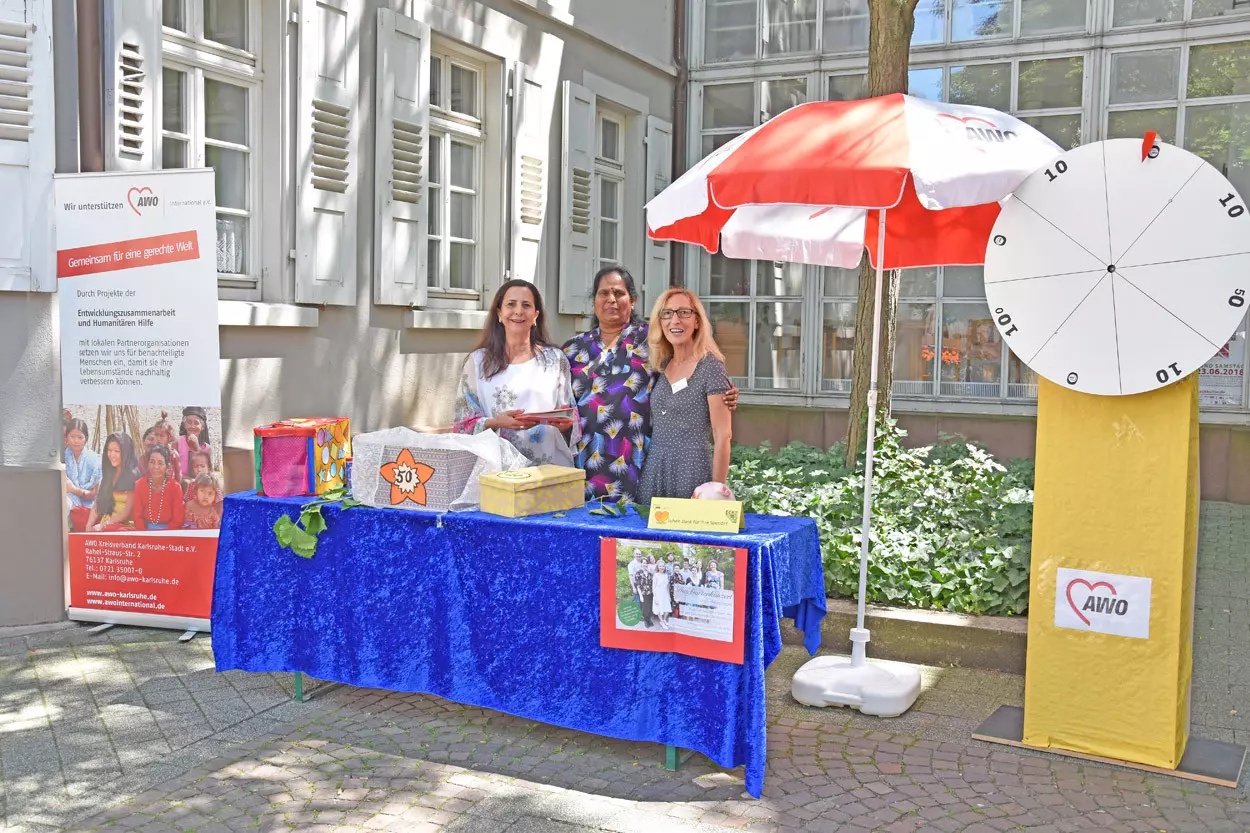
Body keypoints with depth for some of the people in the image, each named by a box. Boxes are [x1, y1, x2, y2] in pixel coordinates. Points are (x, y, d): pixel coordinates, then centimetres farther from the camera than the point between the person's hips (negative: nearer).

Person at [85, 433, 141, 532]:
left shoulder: (132, 475, -7)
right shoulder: (108, 473, 13)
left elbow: (128, 512, -9)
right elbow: (98, 503, 8)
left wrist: (103, 525, -12)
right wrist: (89, 526, -6)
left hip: (126, 525, -7)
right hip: (108, 522, 7)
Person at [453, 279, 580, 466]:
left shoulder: (556, 359, 11)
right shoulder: (478, 361, 7)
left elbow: (570, 420, 13)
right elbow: (464, 424, 4)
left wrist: (566, 423, -7)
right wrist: (495, 423, -13)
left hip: (550, 464, 2)